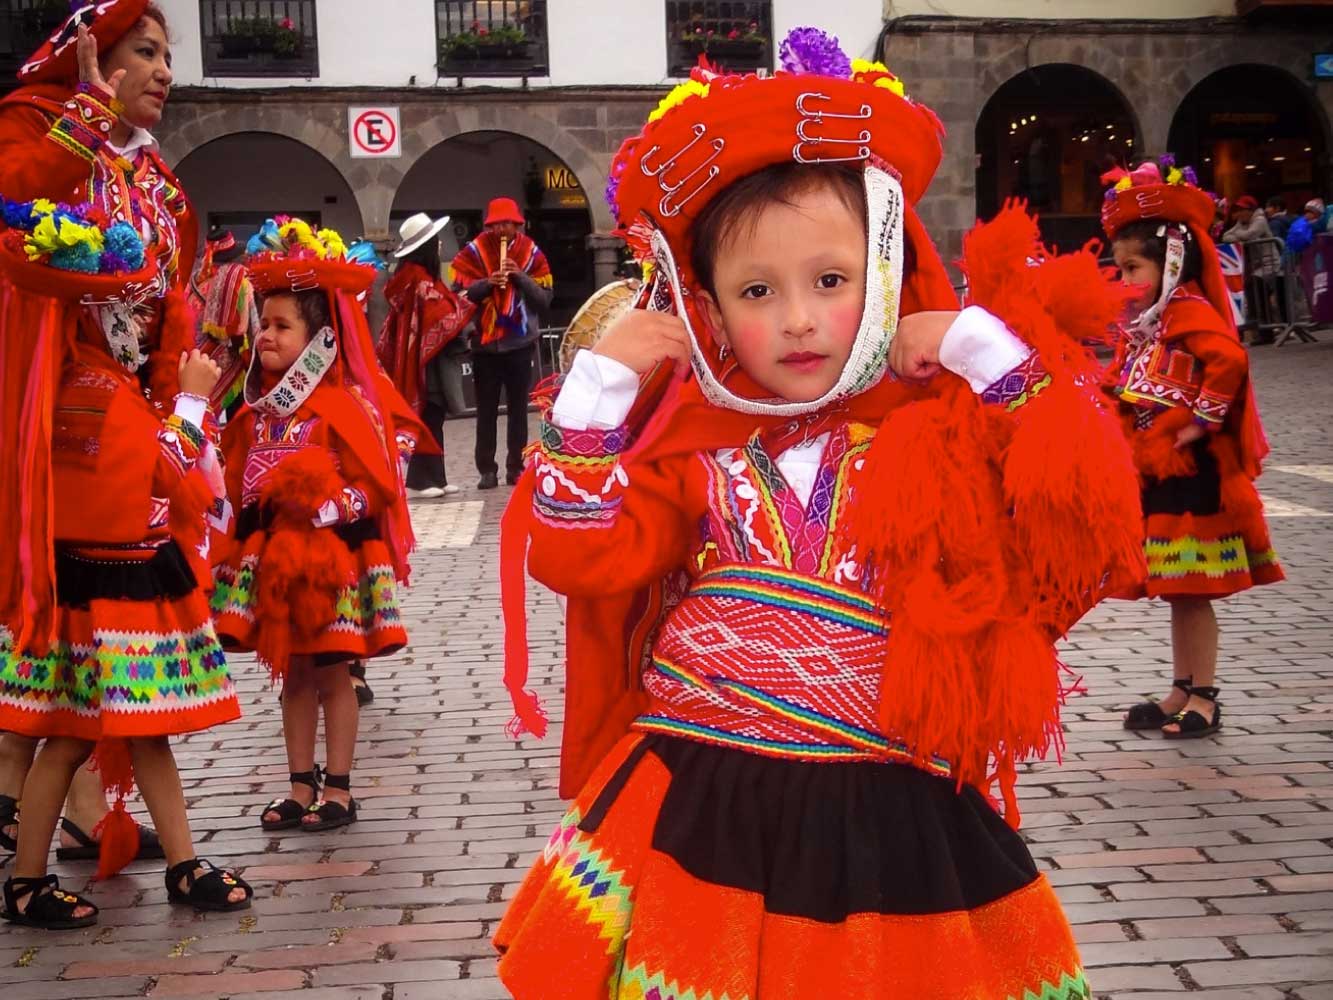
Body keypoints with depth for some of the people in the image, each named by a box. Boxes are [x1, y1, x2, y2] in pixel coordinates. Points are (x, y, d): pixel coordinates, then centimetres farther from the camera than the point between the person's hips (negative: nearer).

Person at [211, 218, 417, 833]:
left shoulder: (344, 405, -12)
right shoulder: (258, 406, 8)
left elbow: (374, 486, -12)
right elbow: (237, 479, 14)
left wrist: (328, 505, -22)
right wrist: (244, 541, 4)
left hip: (333, 557, -6)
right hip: (273, 555, 6)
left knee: (331, 671, 2)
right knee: (292, 672, 11)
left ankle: (338, 791, 12)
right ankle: (302, 789, 20)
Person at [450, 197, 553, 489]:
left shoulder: (532, 253, 3)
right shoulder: (474, 252, 1)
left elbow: (545, 298, -1)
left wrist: (520, 276, -14)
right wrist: (487, 283, -20)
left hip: (520, 343, 1)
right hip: (484, 343, -1)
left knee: (518, 408, 4)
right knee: (486, 410, 2)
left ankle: (516, 468, 10)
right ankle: (487, 470, 5)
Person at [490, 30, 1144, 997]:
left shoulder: (945, 426, -1)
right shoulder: (689, 443, 4)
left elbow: (1089, 502, -13)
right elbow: (577, 550, -3)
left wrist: (987, 346, -12)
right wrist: (598, 389, -5)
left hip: (891, 822, -1)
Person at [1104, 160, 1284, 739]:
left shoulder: (1189, 313, -13)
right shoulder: (1144, 325, 15)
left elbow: (1229, 359, -30)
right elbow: (1123, 390, 24)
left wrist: (1204, 420, -22)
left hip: (1192, 472, -9)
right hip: (1156, 472, 9)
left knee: (1191, 592, -3)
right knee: (1176, 591, 14)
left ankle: (1204, 698, 5)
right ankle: (1182, 692, 22)